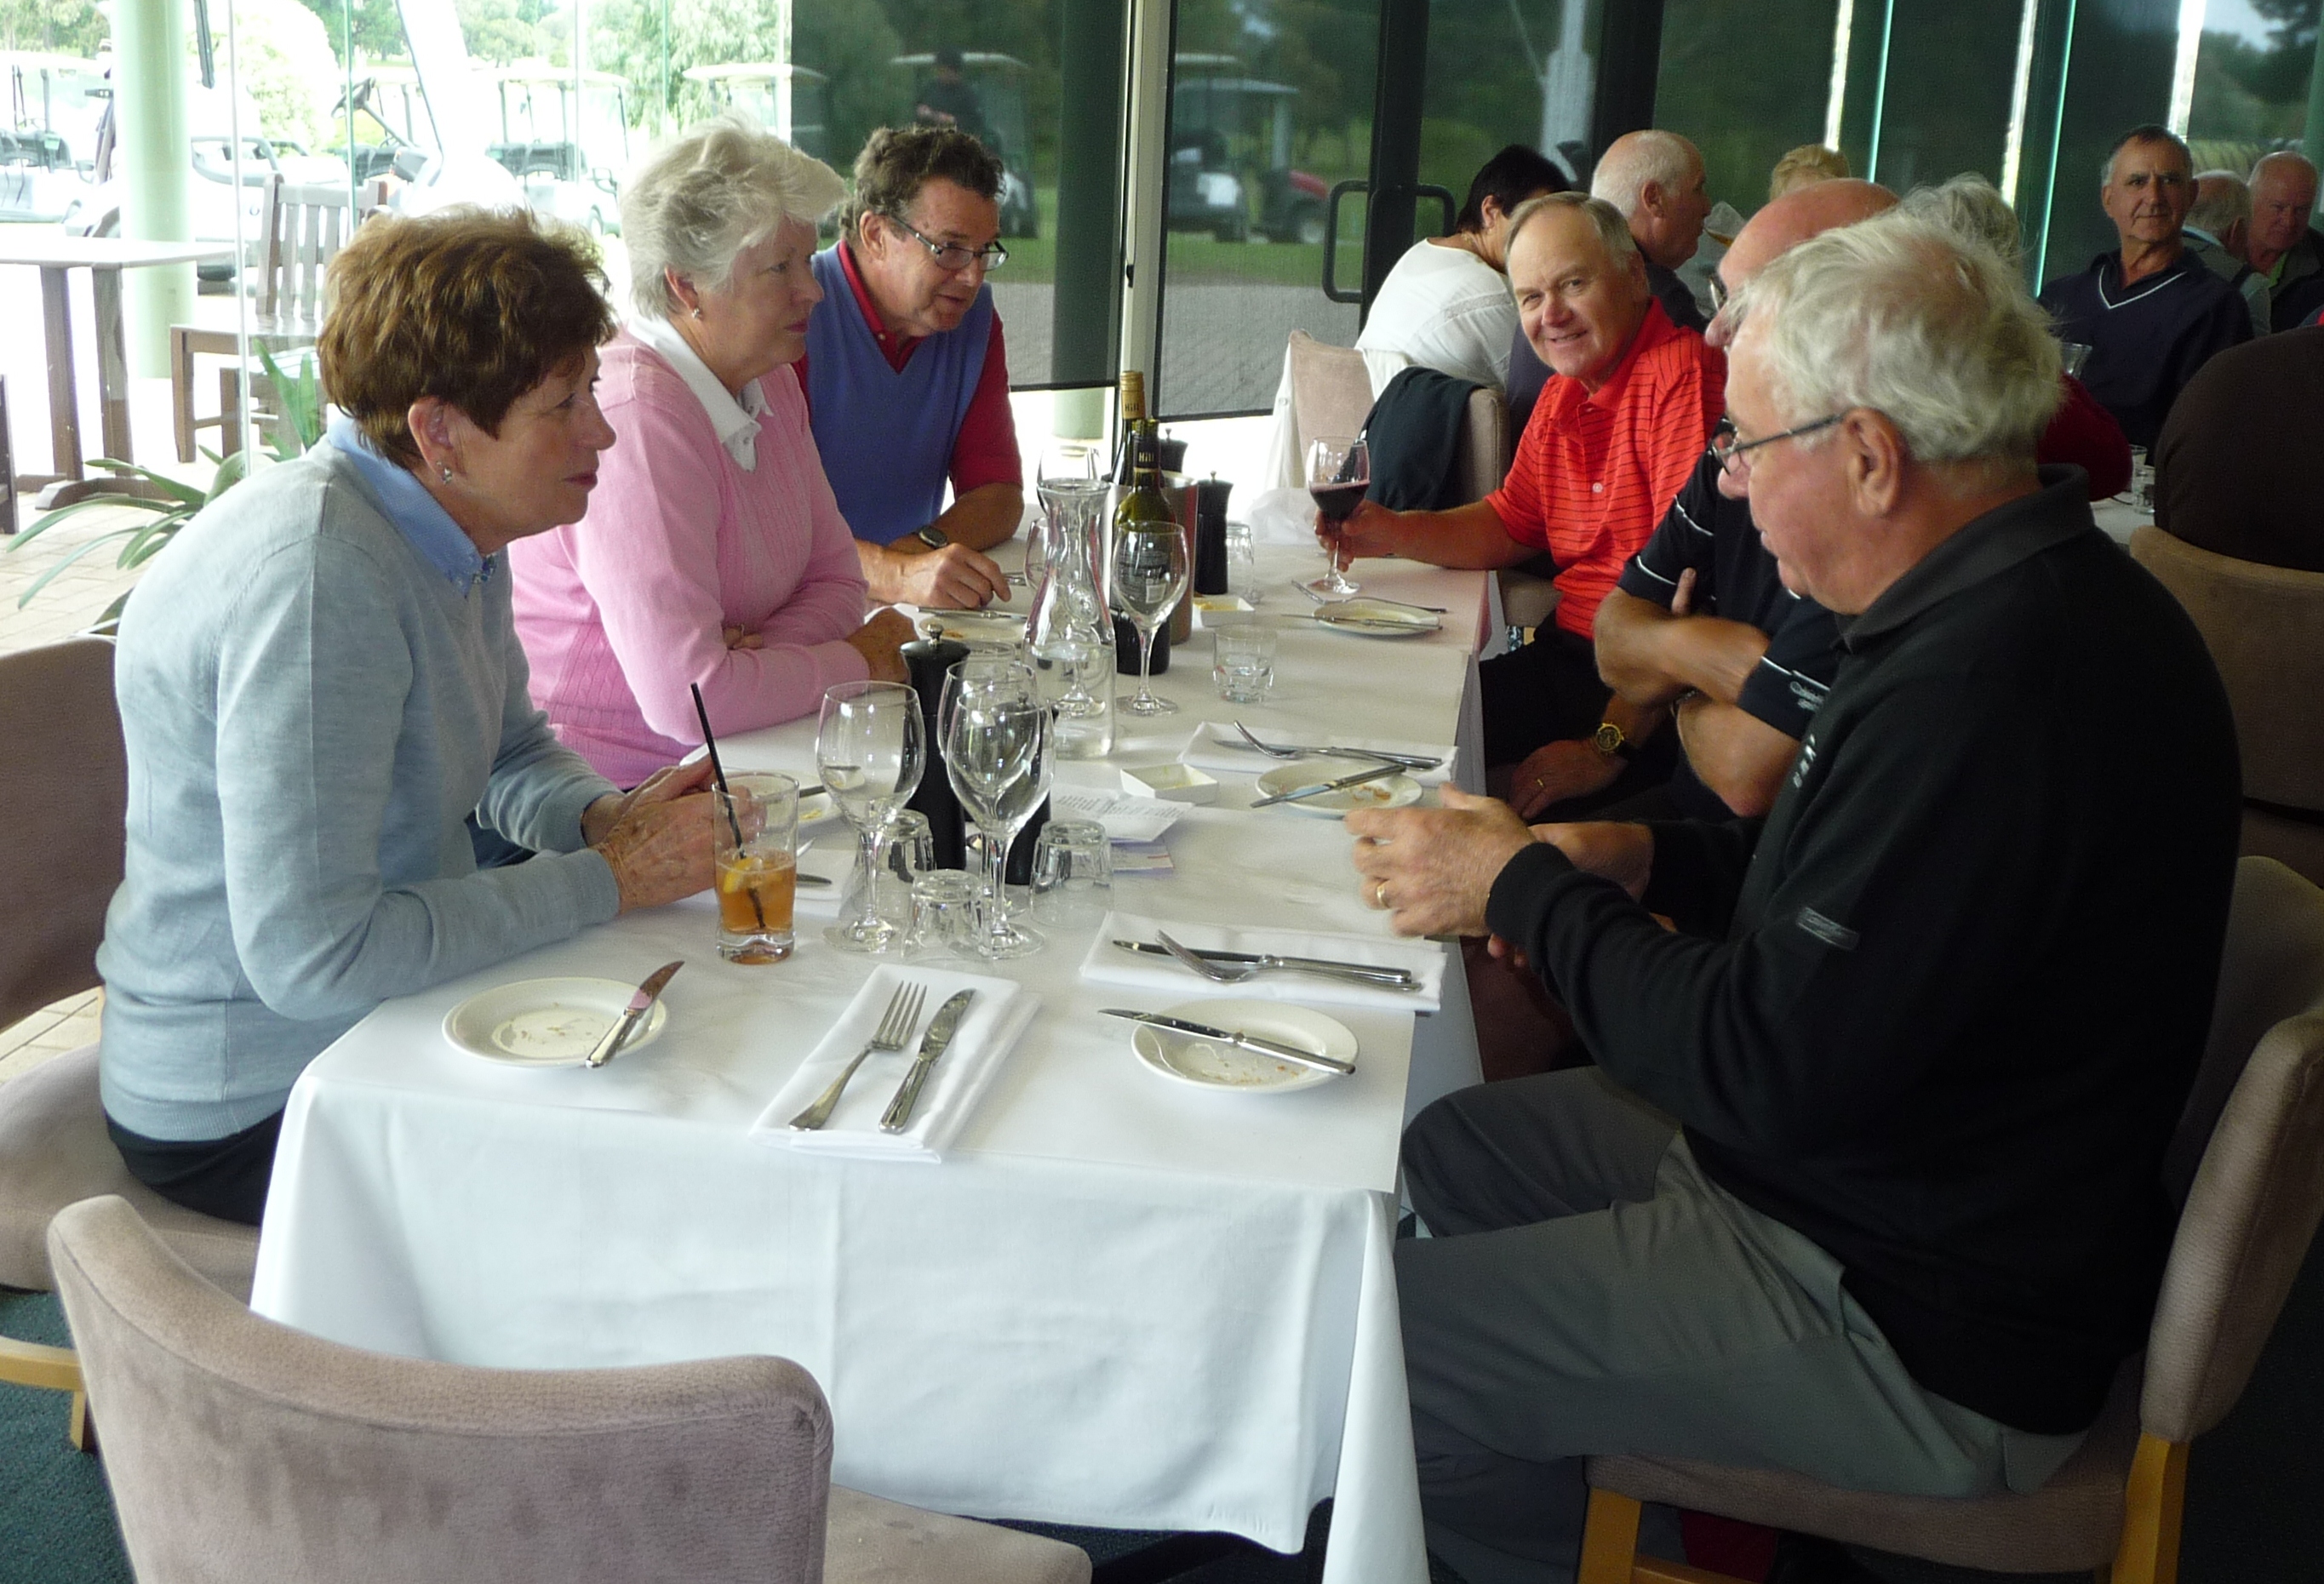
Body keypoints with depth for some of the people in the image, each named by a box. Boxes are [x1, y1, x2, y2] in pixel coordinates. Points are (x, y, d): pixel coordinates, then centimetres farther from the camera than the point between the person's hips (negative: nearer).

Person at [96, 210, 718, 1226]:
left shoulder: (449, 532, 2)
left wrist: (604, 819, -6)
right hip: (257, 1107, -9)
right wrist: (606, 881, -24)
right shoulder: (315, 579, -29)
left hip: (388, 1012, 9)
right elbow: (309, 956, -32)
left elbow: (512, 751, 17)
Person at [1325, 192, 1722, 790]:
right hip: (1566, 647, 9)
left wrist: (1617, 735, -26)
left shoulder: (1683, 375, -18)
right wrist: (1395, 533, 5)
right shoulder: (1561, 395, 13)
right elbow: (1509, 526, 23)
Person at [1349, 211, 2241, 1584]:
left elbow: (1764, 1069, -27)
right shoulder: (2034, 598, 3)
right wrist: (1638, 856, 3)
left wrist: (1521, 887, -14)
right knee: (1453, 1149, 16)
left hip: (1935, 1349, -10)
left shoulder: (1990, 686, -31)